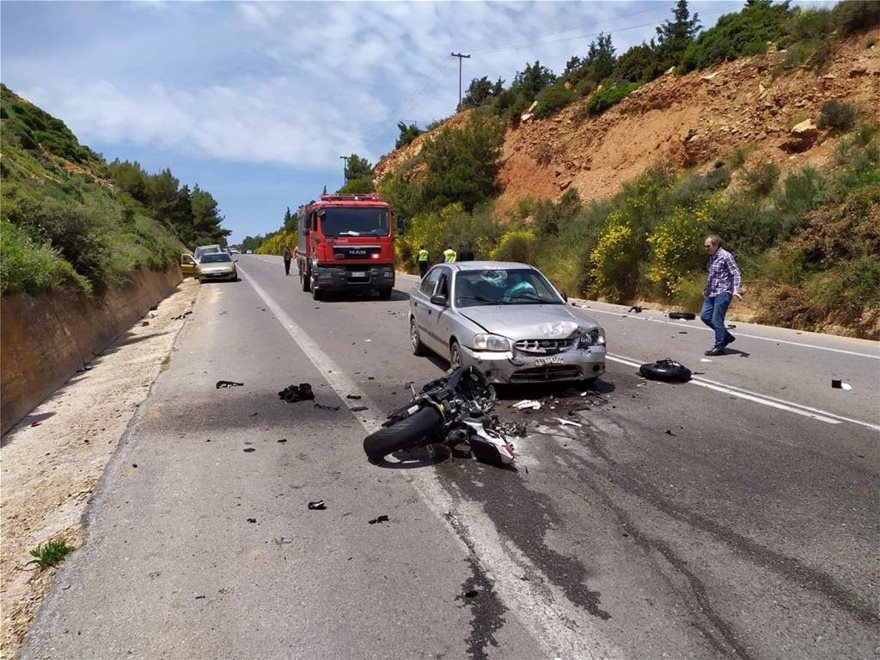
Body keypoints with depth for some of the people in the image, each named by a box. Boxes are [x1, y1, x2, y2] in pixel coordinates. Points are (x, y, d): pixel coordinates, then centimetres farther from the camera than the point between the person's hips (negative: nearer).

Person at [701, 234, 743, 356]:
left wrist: (736, 290, -27)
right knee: (705, 316, 6)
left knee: (717, 320, -7)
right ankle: (727, 337, 20)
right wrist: (706, 290, 34)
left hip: (722, 293, -8)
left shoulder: (726, 256, -9)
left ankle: (719, 347, 4)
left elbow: (736, 274, -15)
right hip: (711, 294, 9)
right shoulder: (712, 258, 15)